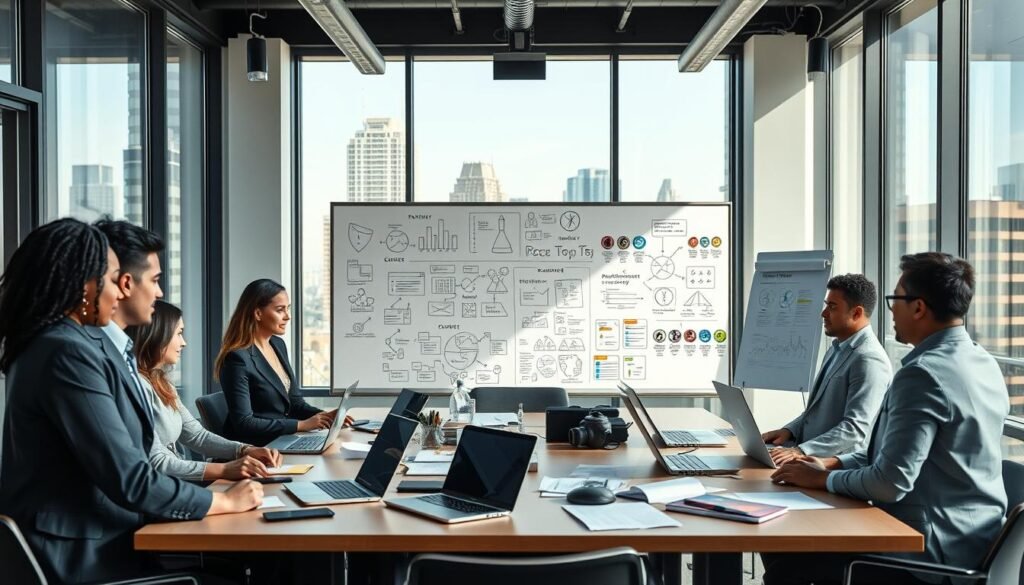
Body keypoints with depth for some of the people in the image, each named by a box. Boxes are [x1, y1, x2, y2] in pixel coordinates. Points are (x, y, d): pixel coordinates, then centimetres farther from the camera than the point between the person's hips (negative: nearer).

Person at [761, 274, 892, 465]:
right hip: (812, 459, 8)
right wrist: (789, 431, 6)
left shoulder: (868, 359, -15)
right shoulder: (837, 349, 16)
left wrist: (801, 451, -29)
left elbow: (854, 428, -22)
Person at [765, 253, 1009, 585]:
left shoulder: (923, 373, -22)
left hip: (932, 552, -9)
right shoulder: (984, 364, 8)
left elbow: (889, 483, -25)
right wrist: (833, 464, 8)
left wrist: (823, 479, -8)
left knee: (785, 558, 0)